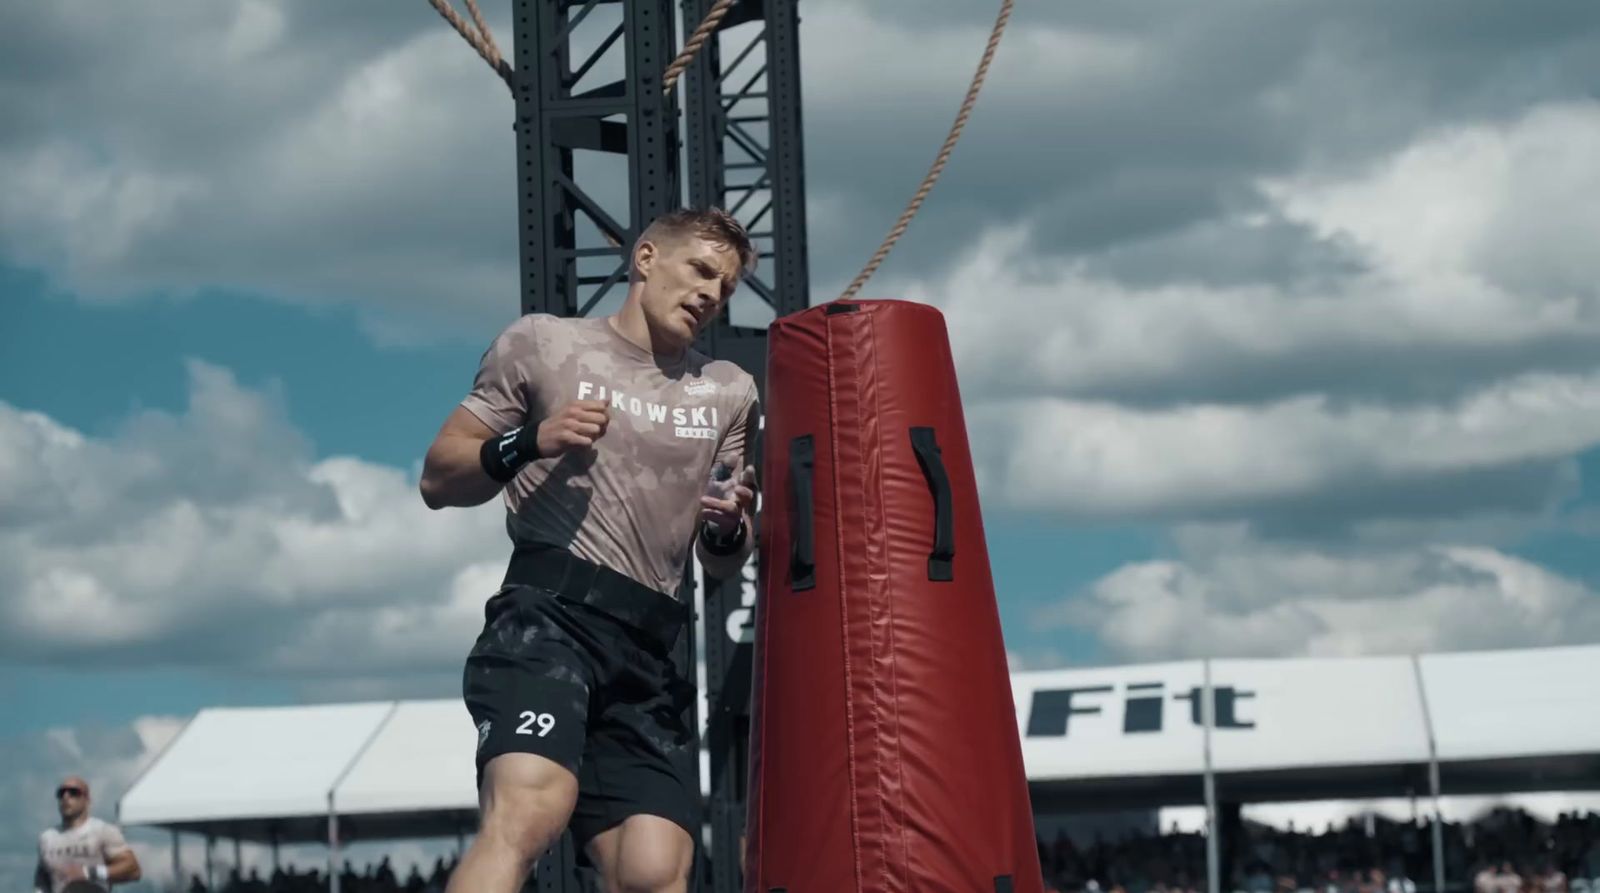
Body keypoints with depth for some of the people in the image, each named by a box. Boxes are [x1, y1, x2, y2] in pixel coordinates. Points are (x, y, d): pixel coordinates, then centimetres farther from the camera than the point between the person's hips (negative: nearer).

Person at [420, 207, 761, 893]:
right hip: (549, 610, -5)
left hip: (646, 654, 5)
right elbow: (438, 480, 9)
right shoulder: (543, 344, 11)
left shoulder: (728, 394, 21)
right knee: (529, 810, -31)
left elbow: (723, 565, 25)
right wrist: (527, 444, -9)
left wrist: (729, 529, 1)